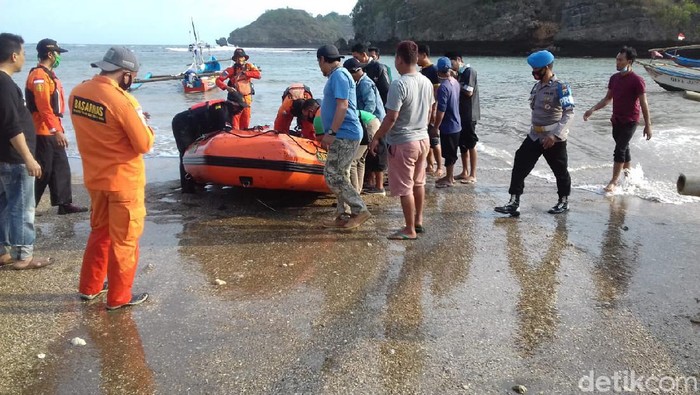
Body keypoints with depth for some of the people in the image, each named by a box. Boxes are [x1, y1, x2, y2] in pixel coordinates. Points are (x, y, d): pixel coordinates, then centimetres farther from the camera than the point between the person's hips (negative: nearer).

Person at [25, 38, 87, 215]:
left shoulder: (48, 75, 16)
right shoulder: (39, 76, -16)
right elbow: (44, 108, -23)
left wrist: (58, 129, 21)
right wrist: (57, 130, -24)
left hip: (51, 131, 10)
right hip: (43, 132, -10)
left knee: (61, 168, 12)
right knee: (42, 170, -5)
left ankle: (65, 203, 18)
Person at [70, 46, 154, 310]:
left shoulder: (77, 93, -1)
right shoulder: (122, 100, -24)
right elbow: (144, 144, -18)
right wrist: (144, 126, 1)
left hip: (94, 178, 7)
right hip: (124, 180, -7)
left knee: (100, 231, 24)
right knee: (124, 240, 8)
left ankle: (89, 287, 34)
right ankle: (119, 297, 19)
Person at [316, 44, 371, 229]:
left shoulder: (339, 75, -14)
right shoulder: (337, 75, 18)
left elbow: (342, 106, -23)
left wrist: (332, 133, -22)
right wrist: (331, 133, 26)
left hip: (344, 136, -10)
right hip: (343, 135, 10)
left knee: (332, 175, -10)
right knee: (340, 176, 12)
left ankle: (360, 210, -5)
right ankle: (343, 216, 17)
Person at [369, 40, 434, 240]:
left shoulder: (399, 84, -21)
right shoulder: (427, 82, 4)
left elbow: (391, 117, -21)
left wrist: (376, 138, -11)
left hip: (403, 142, -8)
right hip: (423, 139, 8)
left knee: (405, 188, 2)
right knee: (418, 183, 21)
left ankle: (410, 230, 10)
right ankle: (419, 221, 32)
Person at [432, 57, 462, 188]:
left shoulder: (443, 87, -23)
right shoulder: (455, 82, 3)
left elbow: (441, 110, -23)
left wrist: (435, 127, -15)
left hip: (448, 126, -8)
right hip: (456, 124, 8)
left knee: (448, 154, 3)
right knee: (451, 153, 18)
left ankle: (449, 179, 13)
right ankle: (450, 176, 29)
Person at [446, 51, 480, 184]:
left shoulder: (469, 71, -13)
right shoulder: (460, 73, 13)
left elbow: (469, 92, -19)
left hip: (469, 114, -9)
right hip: (461, 113, 9)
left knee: (470, 144, -3)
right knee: (462, 143, 12)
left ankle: (473, 175, 3)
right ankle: (465, 172, 20)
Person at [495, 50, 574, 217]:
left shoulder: (560, 87, -17)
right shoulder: (537, 86, 8)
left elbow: (569, 113, -22)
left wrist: (555, 135, -29)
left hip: (554, 138, -7)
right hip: (534, 136, 7)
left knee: (560, 171, 9)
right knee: (520, 167, -2)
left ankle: (564, 202, 28)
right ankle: (514, 203, -1)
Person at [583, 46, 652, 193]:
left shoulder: (637, 81, -16)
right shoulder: (614, 78, 5)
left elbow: (644, 104, -13)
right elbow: (607, 99, 13)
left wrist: (647, 125, -12)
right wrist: (592, 110, 1)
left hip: (630, 121, -7)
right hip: (616, 120, 7)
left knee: (619, 150, -10)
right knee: (624, 148, 18)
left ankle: (614, 181, -5)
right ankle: (629, 175, 33)